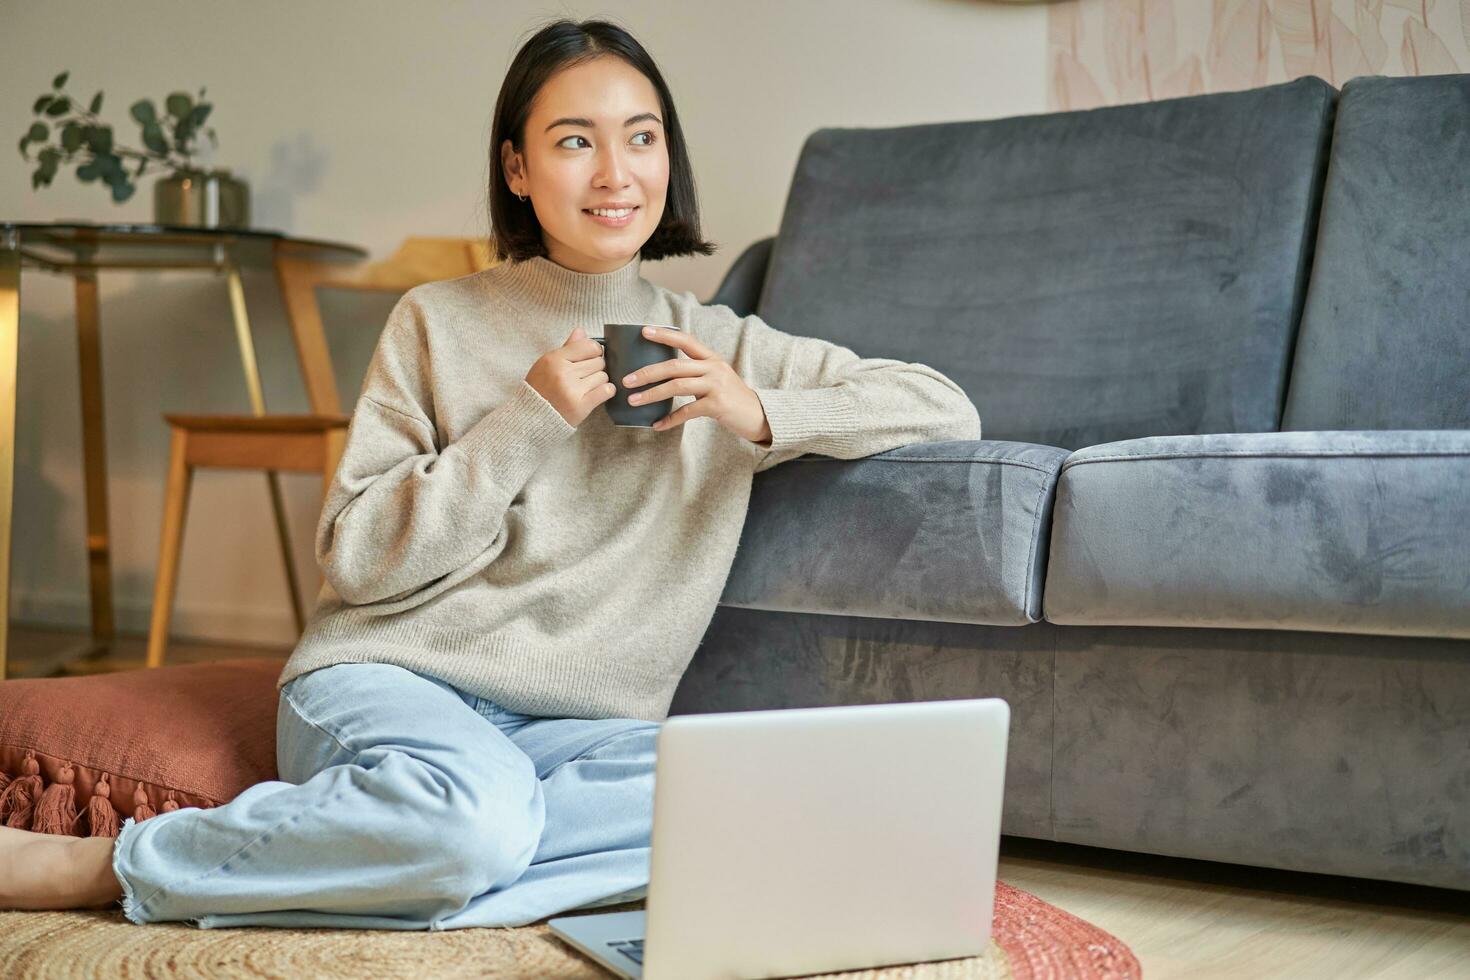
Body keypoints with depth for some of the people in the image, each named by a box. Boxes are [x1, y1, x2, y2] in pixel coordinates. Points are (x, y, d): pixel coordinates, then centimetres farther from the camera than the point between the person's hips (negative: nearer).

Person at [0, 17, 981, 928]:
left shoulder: (720, 347, 8)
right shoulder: (438, 323, 3)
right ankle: (102, 864, -22)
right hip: (386, 679, -3)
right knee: (479, 810, -38)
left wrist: (759, 416, -9)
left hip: (575, 728, 3)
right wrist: (526, 421, -11)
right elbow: (357, 560, -2)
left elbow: (949, 410, 7)